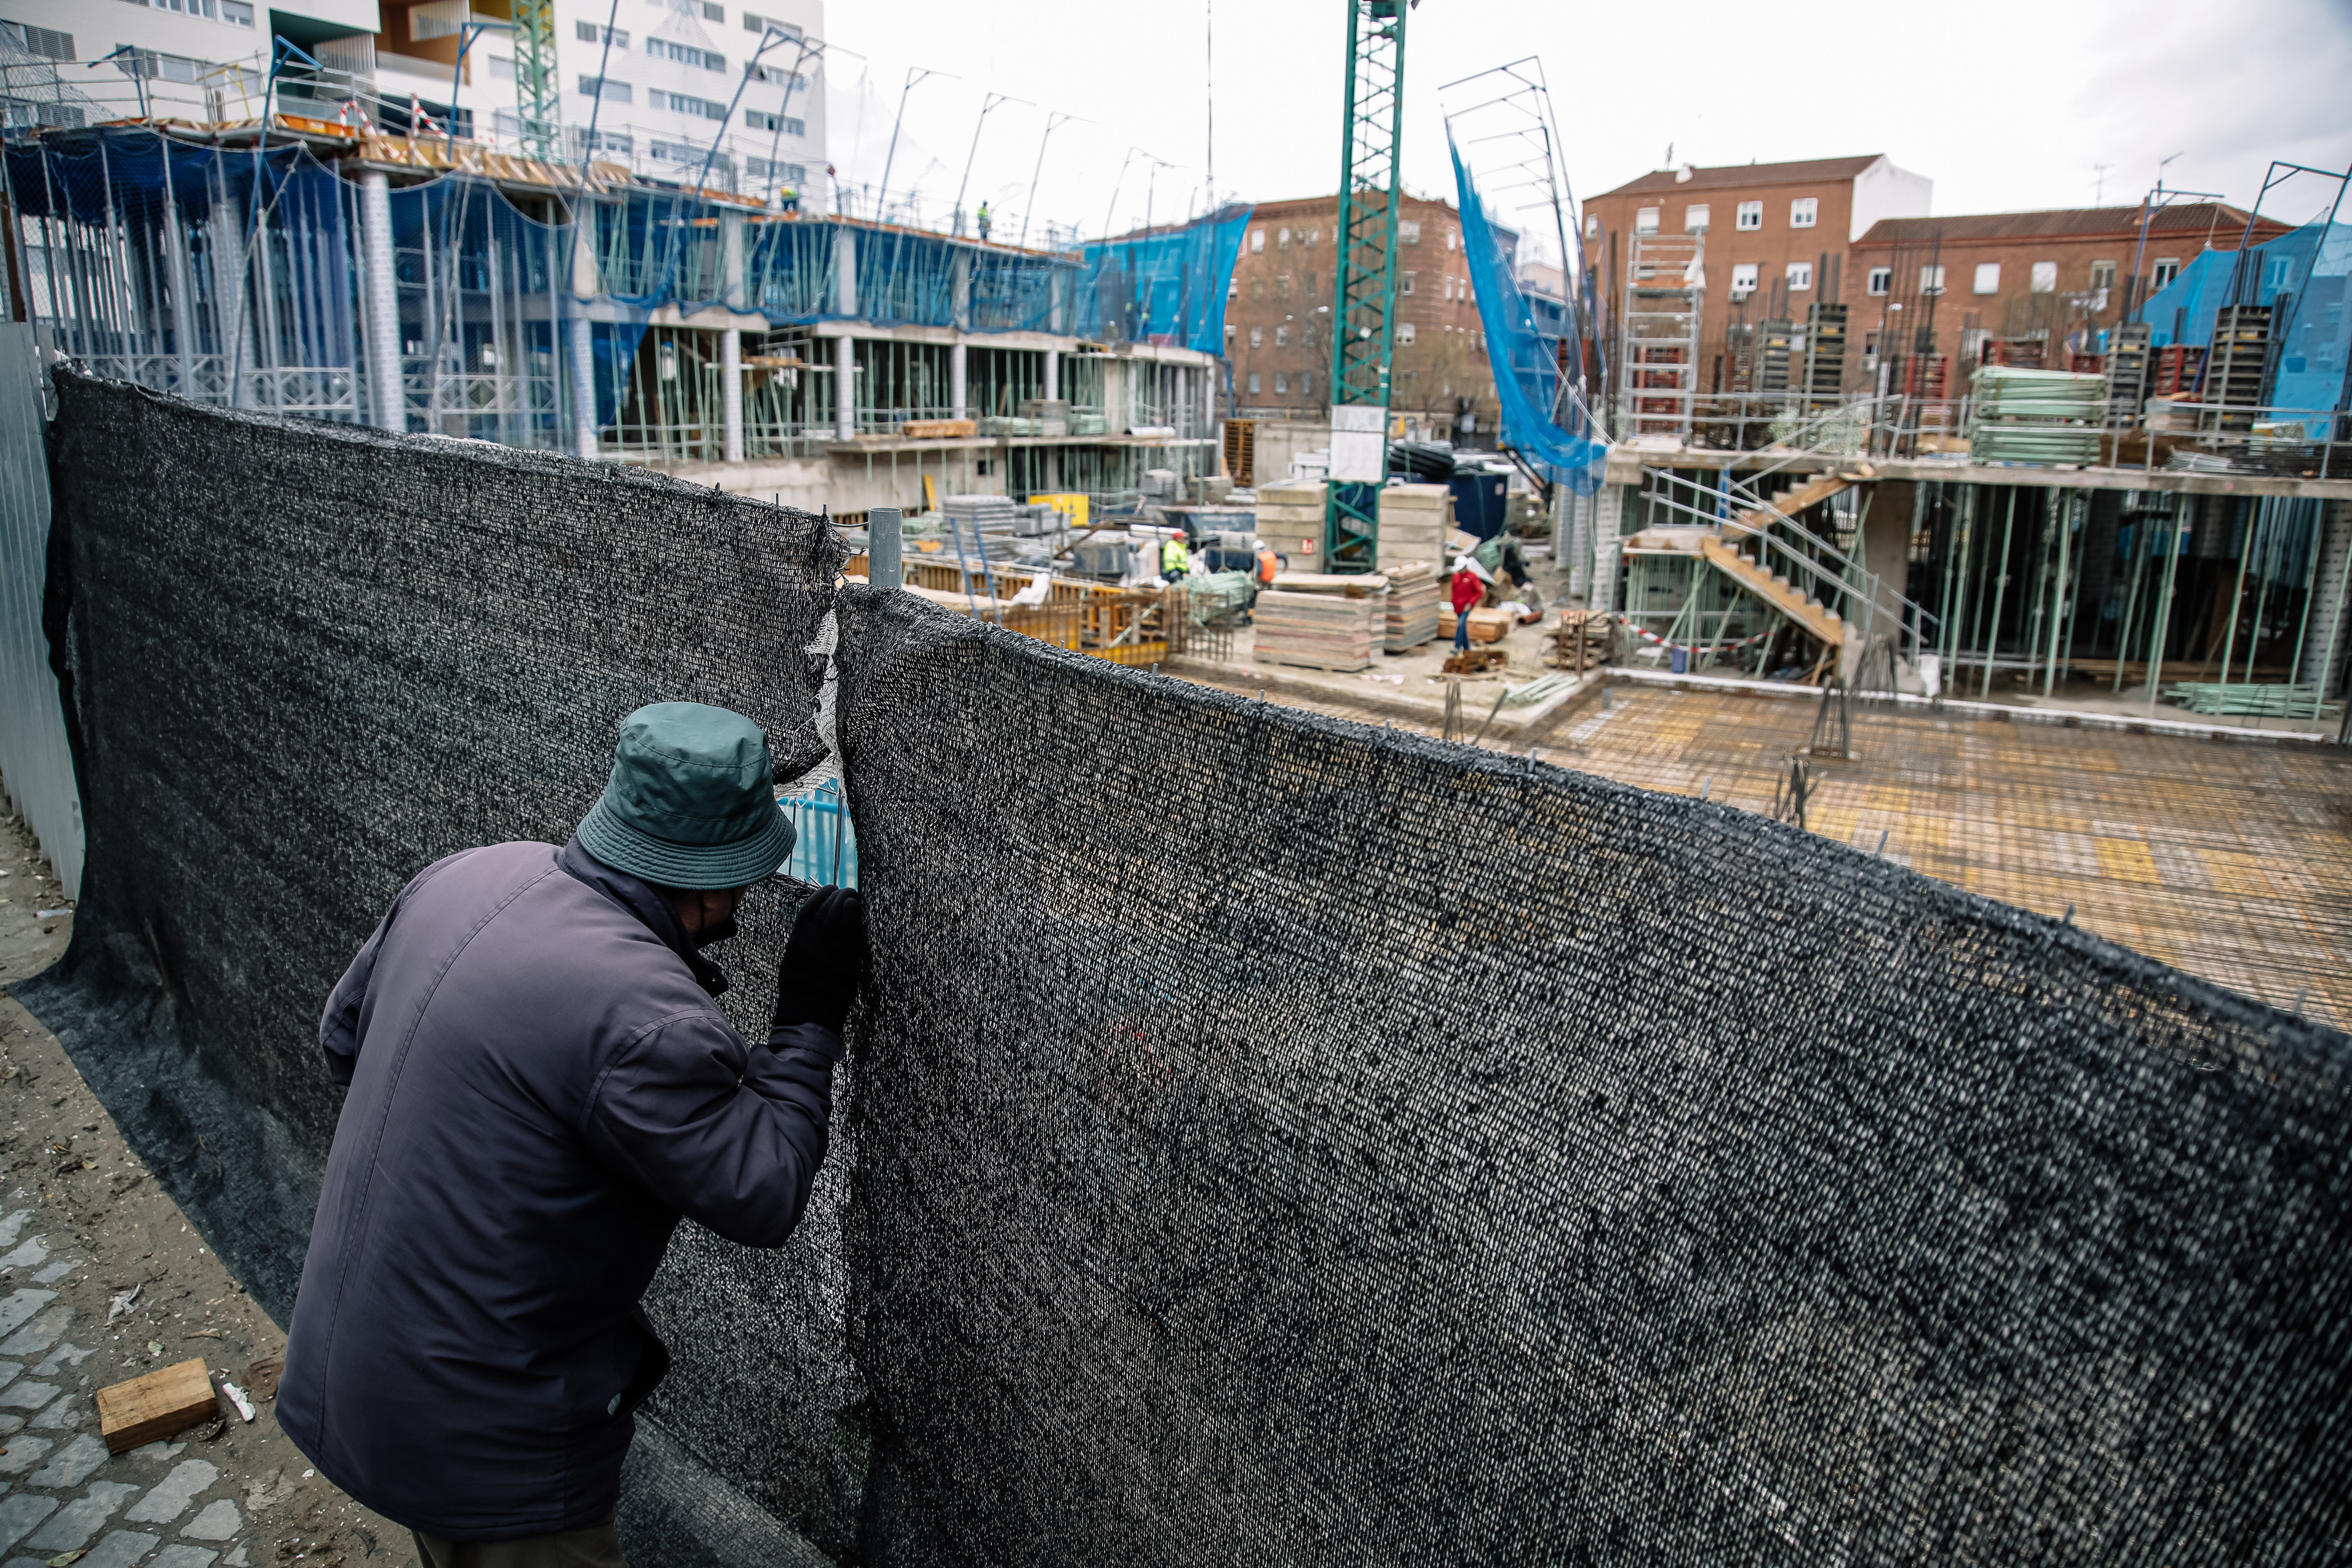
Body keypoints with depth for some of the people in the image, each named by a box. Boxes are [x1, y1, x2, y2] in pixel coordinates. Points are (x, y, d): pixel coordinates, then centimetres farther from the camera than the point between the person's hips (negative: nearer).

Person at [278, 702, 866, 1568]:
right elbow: (764, 1196, -20)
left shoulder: (465, 874, -7)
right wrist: (812, 1016, -13)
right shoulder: (646, 1018, -32)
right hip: (477, 1443, -8)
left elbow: (344, 1037, 9)